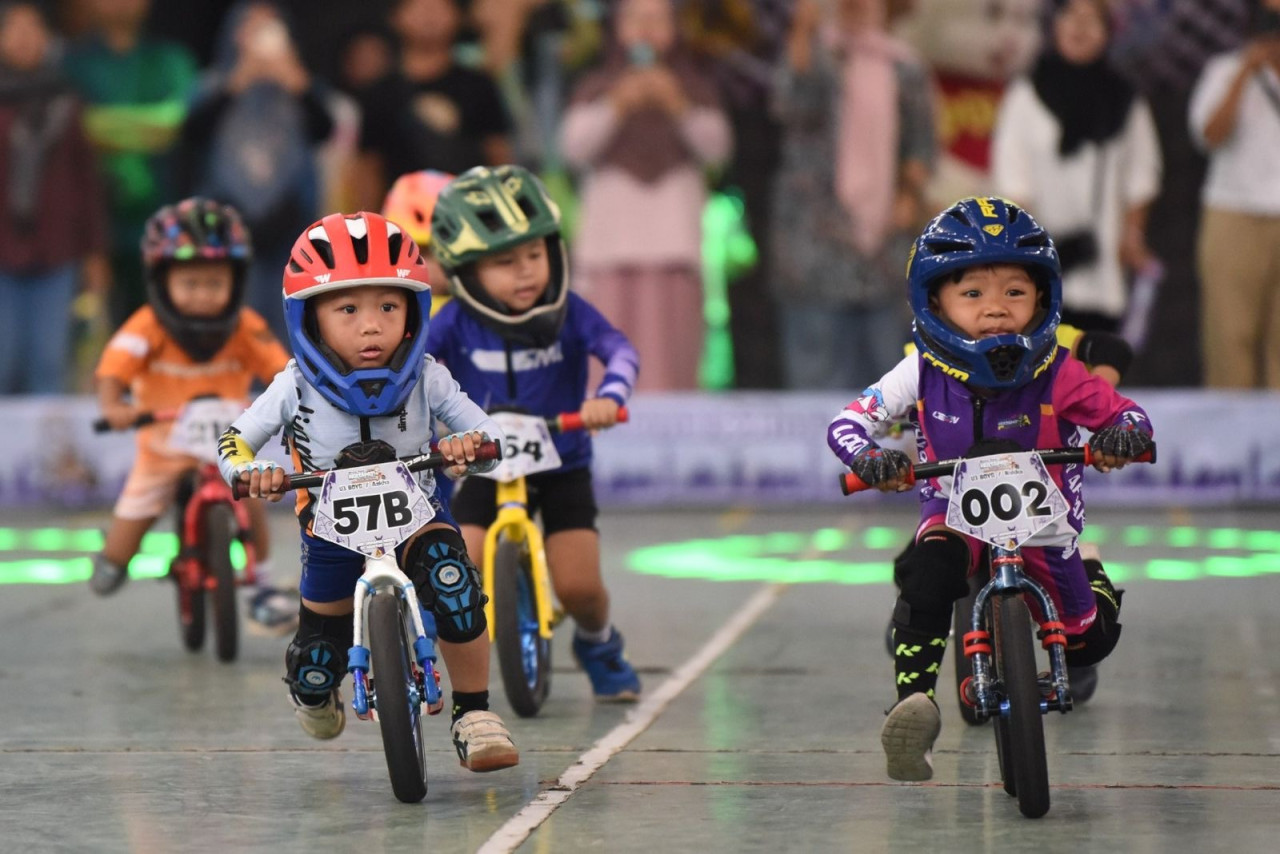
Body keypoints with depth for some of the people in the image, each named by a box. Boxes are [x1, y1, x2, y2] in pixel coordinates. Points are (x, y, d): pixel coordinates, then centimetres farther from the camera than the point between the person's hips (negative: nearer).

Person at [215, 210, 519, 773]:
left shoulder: (425, 379, -15)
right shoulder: (297, 387, -16)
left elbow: (487, 431, -14)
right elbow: (233, 443, -9)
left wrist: (471, 444, -38)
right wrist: (252, 473, -32)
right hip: (333, 529, 1)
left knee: (448, 571, -35)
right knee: (317, 667, 5)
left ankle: (474, 716, -23)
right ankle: (314, 694, 49)